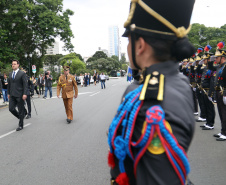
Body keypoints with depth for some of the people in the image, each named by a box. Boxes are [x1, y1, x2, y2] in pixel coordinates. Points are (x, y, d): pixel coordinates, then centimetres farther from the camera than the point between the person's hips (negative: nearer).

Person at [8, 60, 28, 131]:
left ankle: (20, 125, 14)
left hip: (20, 95, -5)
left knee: (21, 110, 2)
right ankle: (20, 117, 25)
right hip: (12, 95, 6)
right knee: (11, 108, -1)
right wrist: (8, 93, 14)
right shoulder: (10, 74, 12)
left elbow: (25, 84, -10)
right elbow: (9, 84, 18)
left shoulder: (22, 73, -6)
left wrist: (24, 94, -17)